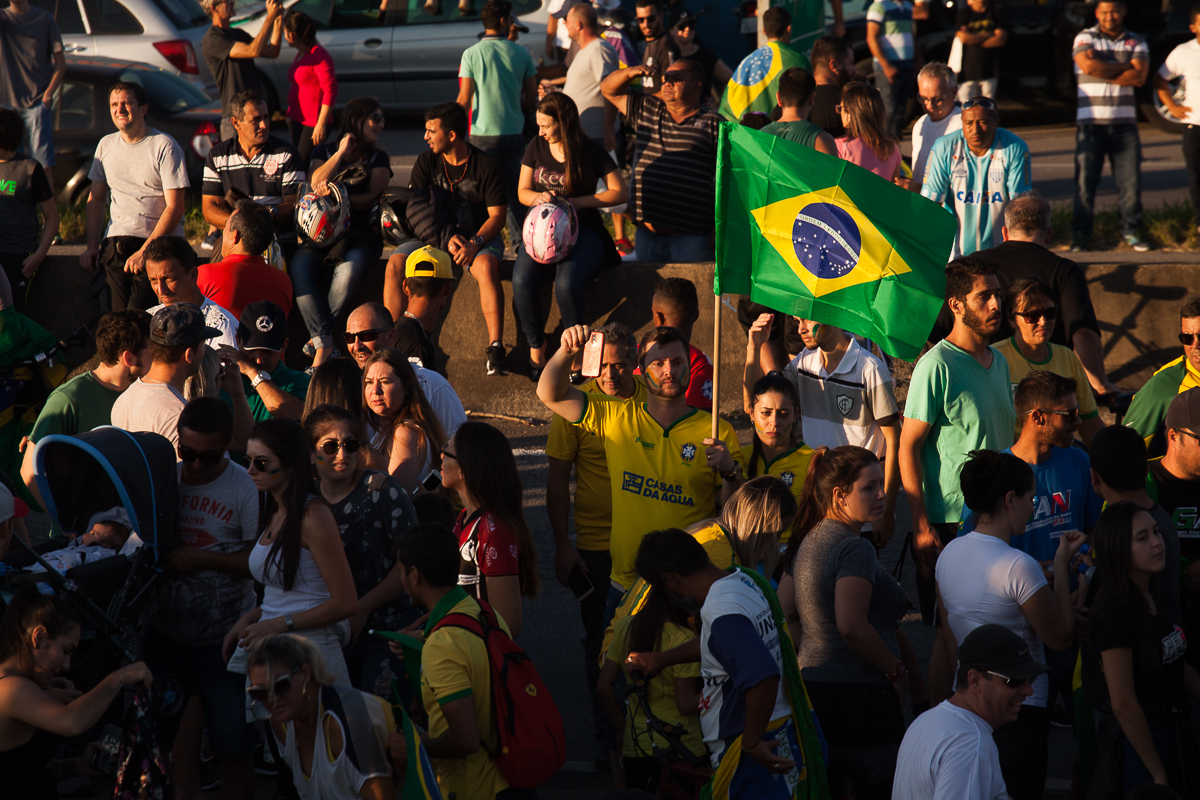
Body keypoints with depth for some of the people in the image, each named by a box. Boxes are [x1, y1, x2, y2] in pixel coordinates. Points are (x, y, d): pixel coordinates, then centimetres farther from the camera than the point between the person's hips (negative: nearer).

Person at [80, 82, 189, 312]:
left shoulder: (164, 147, -4)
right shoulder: (106, 145, 14)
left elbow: (175, 208, -8)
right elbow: (95, 200, 21)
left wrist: (144, 251, -14)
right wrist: (92, 247, 8)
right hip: (115, 242, 5)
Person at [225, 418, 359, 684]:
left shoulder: (313, 516, -12)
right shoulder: (272, 514, 15)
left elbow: (346, 602, -15)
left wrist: (280, 624, -15)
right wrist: (249, 620, 8)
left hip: (310, 649, -8)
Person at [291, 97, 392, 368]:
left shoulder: (378, 158, 14)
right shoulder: (324, 152, 17)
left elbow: (371, 198, -2)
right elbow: (317, 182, -3)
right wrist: (341, 152, -5)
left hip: (361, 236, -1)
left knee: (347, 274, -35)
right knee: (299, 269, -31)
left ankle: (319, 340, -23)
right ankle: (326, 343, -34)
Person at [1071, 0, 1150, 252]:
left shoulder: (1137, 42, 11)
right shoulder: (1085, 38, 5)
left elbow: (1139, 77, -4)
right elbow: (1089, 66, -14)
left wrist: (1103, 72, -9)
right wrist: (1126, 66, -5)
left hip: (1125, 122, 2)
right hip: (1091, 121, -2)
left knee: (1131, 179, -1)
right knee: (1085, 181, -4)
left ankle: (1131, 230, 12)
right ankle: (1080, 235, 2)